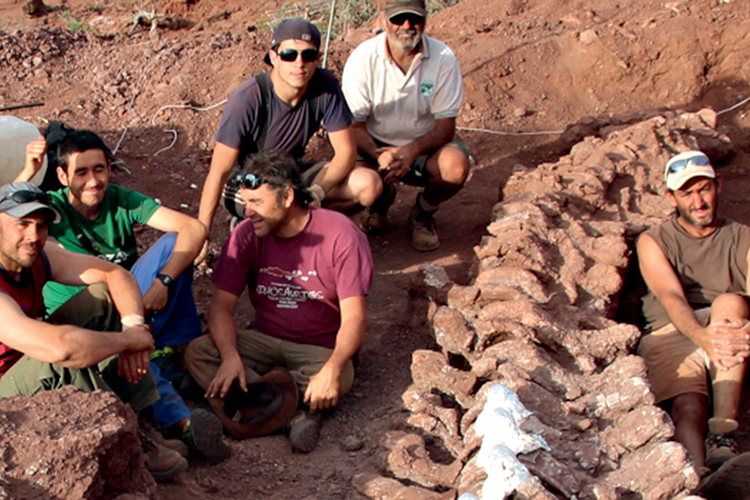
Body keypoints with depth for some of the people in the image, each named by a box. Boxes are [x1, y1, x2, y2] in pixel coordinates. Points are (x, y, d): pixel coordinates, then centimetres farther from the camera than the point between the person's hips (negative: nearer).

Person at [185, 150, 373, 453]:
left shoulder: (341, 236, -15)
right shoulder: (247, 235, -4)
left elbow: (354, 317, -19)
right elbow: (221, 305, -6)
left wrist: (333, 369, -37)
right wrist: (231, 357, -26)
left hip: (321, 348, -4)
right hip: (264, 340, 4)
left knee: (337, 383, -37)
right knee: (196, 353, -22)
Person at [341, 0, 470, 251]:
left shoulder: (443, 58, -15)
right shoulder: (363, 58, -17)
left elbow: (446, 126, -13)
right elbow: (354, 125, -14)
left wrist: (412, 150, -33)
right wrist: (379, 155, -35)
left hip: (425, 144, 0)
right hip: (376, 144, 0)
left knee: (455, 167, -32)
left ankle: (423, 212, 5)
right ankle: (383, 196, 13)